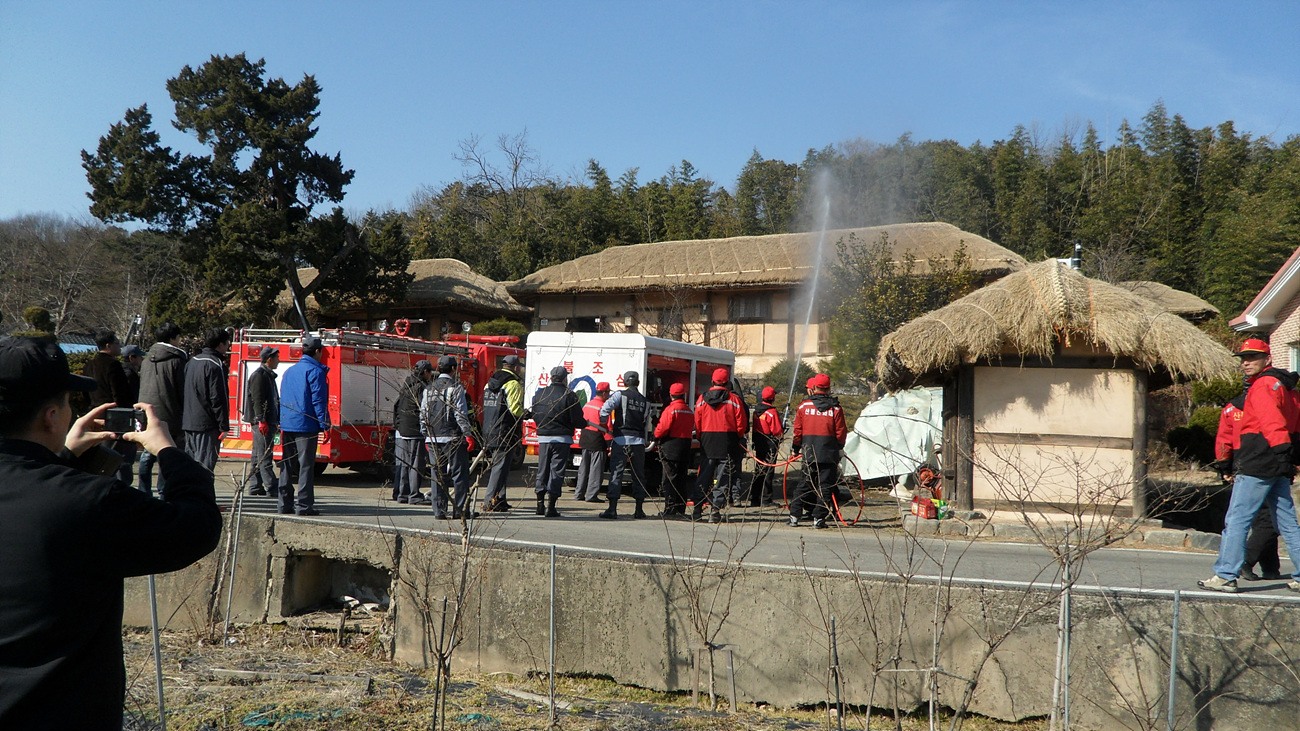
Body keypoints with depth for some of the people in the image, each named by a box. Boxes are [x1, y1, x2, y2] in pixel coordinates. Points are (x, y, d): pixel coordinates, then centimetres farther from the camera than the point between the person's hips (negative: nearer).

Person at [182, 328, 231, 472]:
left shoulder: (192, 362, 15)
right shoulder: (215, 365, -12)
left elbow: (184, 393, 19)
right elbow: (218, 399, -16)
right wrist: (224, 426, -13)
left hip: (188, 423, 9)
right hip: (207, 424, -9)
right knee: (204, 465, -7)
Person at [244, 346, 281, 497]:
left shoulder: (268, 375, 20)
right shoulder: (259, 375, -11)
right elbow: (257, 400, -19)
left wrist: (276, 422, 25)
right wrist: (261, 420, -24)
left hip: (268, 421, 10)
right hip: (261, 422, -10)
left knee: (258, 456, 12)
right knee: (264, 457, -10)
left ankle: (256, 486, 16)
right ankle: (272, 488, -12)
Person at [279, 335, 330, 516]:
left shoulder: (290, 371, 16)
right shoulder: (315, 371, -9)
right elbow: (318, 400, -14)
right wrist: (325, 425, -12)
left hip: (287, 425, 7)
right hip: (306, 425, -7)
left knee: (286, 465, 10)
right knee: (306, 465, -4)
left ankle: (285, 503, 12)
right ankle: (303, 505, -5)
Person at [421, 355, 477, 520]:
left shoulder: (429, 389, 13)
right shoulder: (455, 388, -6)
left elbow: (423, 415, 14)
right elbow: (461, 414, -12)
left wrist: (427, 437, 20)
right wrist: (468, 435, -9)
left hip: (433, 439, 6)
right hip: (453, 438, -6)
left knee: (437, 475, 8)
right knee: (459, 474, -1)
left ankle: (439, 510, 7)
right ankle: (460, 510, -2)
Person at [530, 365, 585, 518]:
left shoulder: (539, 394, 5)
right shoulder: (569, 396, -9)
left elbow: (535, 416, 11)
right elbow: (577, 420, -10)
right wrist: (586, 423, 11)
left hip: (543, 437, 4)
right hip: (561, 438, -4)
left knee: (542, 470, 13)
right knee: (556, 471, -1)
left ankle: (540, 503, 17)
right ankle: (550, 506, -3)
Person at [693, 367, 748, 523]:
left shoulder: (702, 399, 1)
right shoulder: (734, 399, -6)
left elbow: (697, 423, 4)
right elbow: (741, 425, -3)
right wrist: (735, 438, 13)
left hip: (707, 442, 2)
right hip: (727, 444, -2)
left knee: (703, 476, 10)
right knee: (722, 478, 2)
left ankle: (697, 509, 10)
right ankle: (715, 511, -1)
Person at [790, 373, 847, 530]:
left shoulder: (804, 406, 1)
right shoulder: (835, 408, -2)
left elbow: (797, 430, 5)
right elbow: (841, 432, 1)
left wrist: (796, 447, 18)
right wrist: (839, 447, 18)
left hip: (809, 452, 2)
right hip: (829, 454, -2)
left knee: (806, 485, 11)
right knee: (825, 486, 4)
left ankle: (794, 515, 8)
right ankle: (818, 518, 2)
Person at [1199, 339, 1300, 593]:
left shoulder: (1263, 385, -10)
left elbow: (1272, 422, -24)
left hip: (1256, 466, -9)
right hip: (1280, 469, 10)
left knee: (1236, 520, -6)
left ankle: (1226, 576, -6)